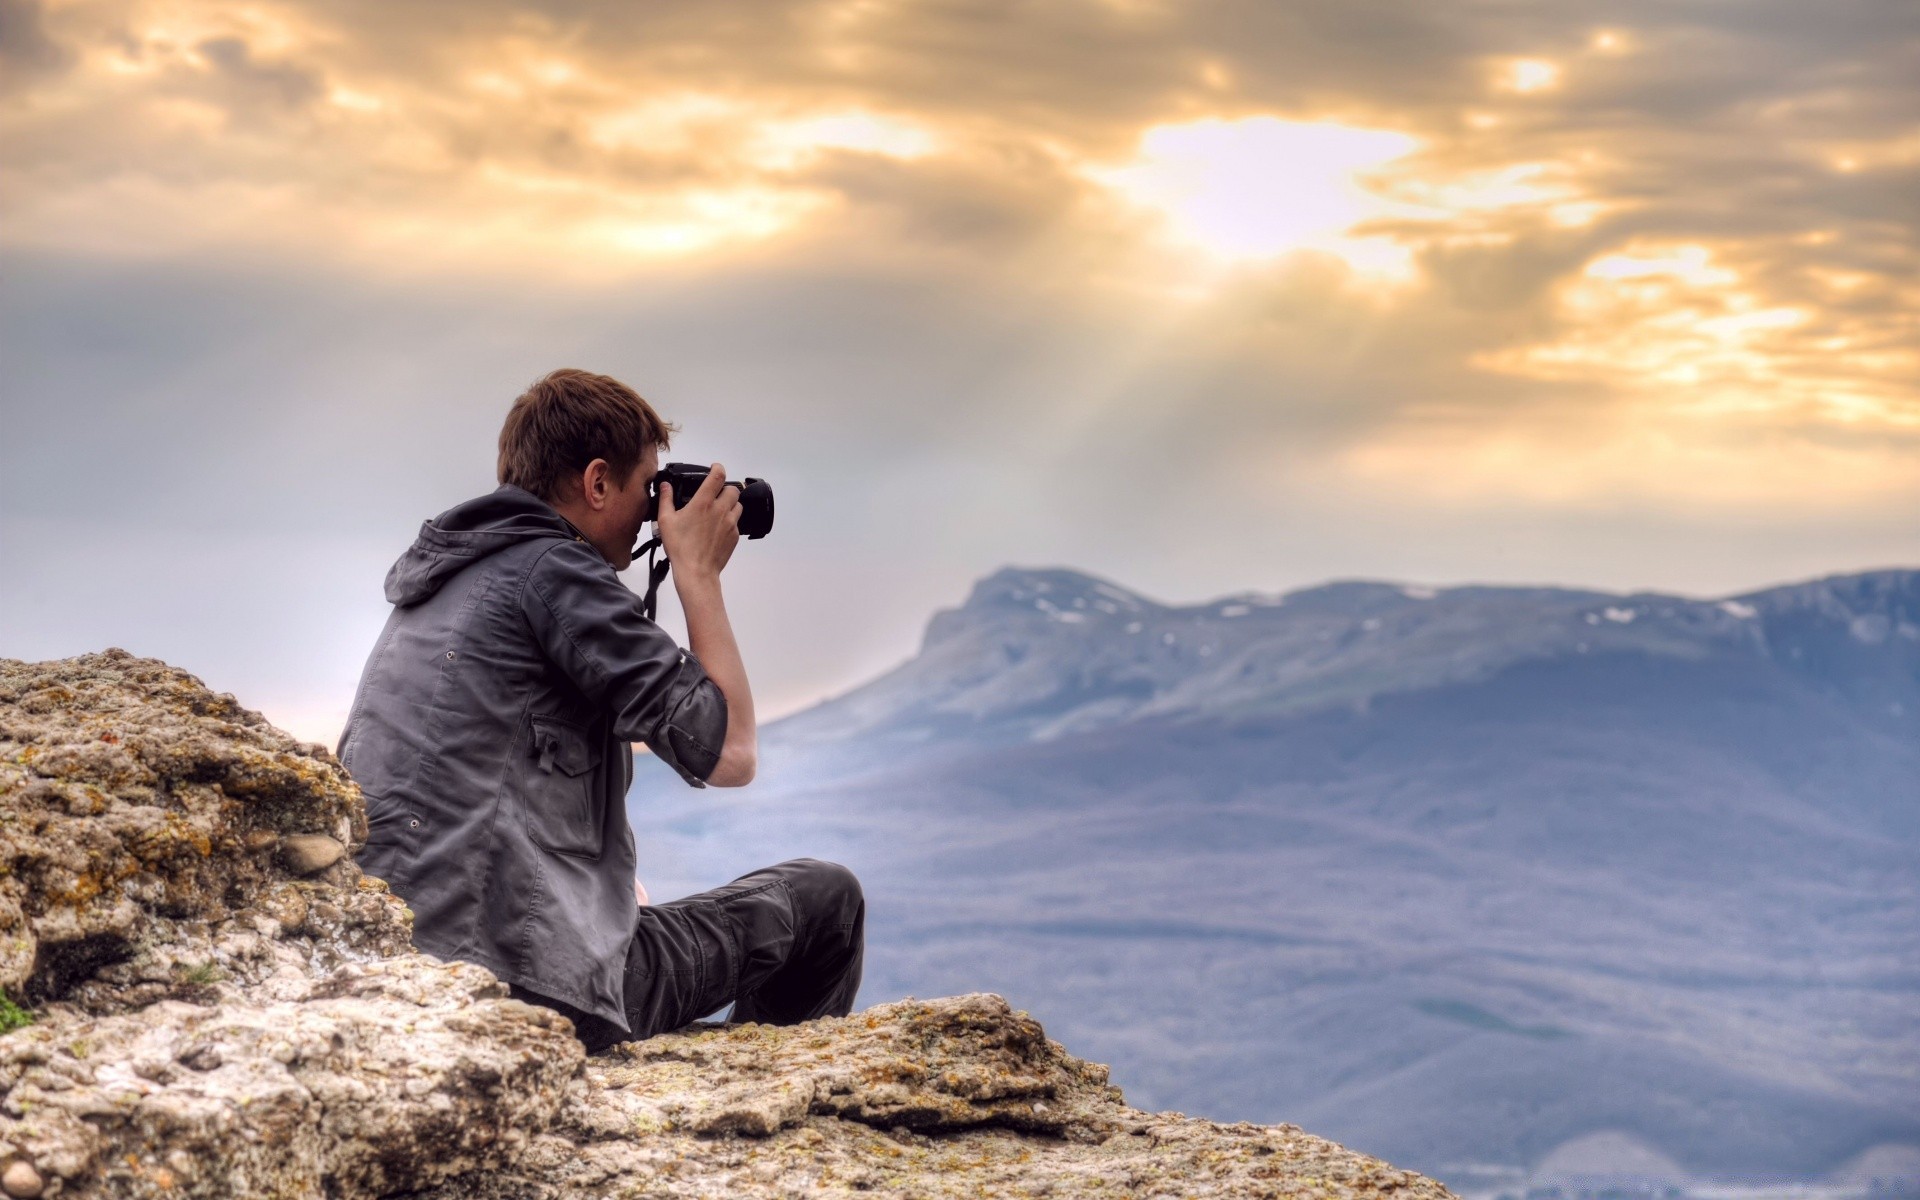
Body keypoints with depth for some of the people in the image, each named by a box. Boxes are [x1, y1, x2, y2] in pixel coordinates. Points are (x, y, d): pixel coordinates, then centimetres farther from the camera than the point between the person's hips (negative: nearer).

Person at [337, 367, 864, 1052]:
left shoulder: (439, 575, 16)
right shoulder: (550, 567, -11)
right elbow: (729, 752, -11)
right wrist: (698, 573, -1)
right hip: (542, 989, -9)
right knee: (825, 898, 7)